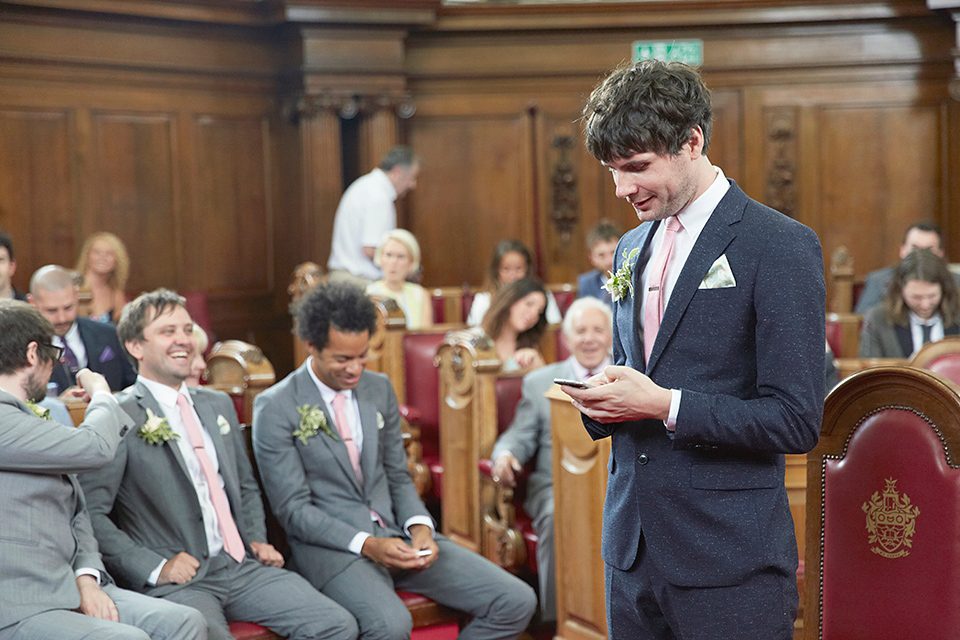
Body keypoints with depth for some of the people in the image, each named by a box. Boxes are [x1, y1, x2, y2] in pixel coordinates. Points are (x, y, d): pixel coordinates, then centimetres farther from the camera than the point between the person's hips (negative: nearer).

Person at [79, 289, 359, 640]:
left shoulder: (219, 404, 18)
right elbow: (90, 513, -10)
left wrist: (257, 540, 12)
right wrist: (155, 567, -15)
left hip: (241, 565, 6)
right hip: (174, 581, -6)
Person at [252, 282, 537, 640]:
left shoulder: (379, 389, 11)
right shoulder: (275, 408, -7)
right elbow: (293, 509, -8)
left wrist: (419, 527, -5)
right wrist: (366, 544, -20)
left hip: (396, 534, 6)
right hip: (331, 545, -6)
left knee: (517, 602, -9)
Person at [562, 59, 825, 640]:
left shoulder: (782, 246, -10)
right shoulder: (632, 249, 13)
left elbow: (796, 421, -14)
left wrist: (664, 405, -20)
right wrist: (602, 399, -1)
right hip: (632, 549, 7)